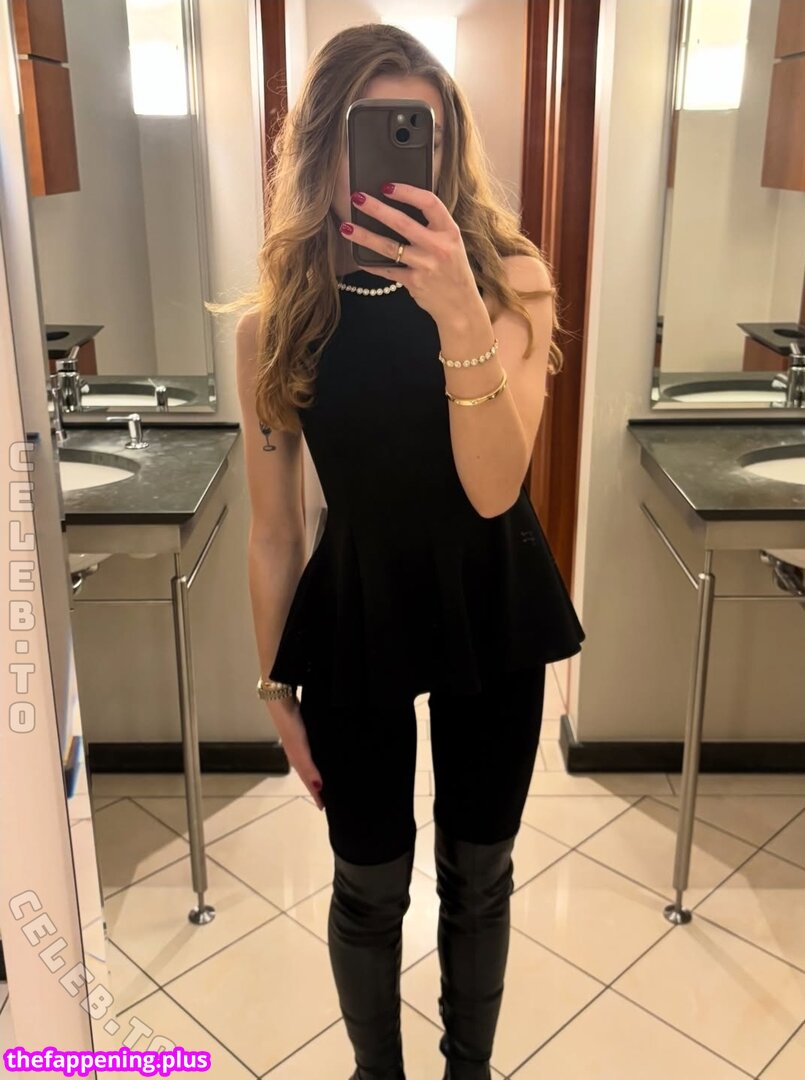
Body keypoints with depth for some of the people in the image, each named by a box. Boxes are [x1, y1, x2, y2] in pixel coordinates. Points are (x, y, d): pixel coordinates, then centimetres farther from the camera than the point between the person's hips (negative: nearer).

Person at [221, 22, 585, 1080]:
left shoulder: (509, 280, -11)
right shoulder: (278, 320, -9)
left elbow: (493, 489, -23)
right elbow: (273, 528, -2)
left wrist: (459, 318, -36)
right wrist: (278, 685, 4)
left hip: (492, 611, 1)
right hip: (356, 614, 0)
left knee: (480, 874, 17)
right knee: (370, 888, 14)